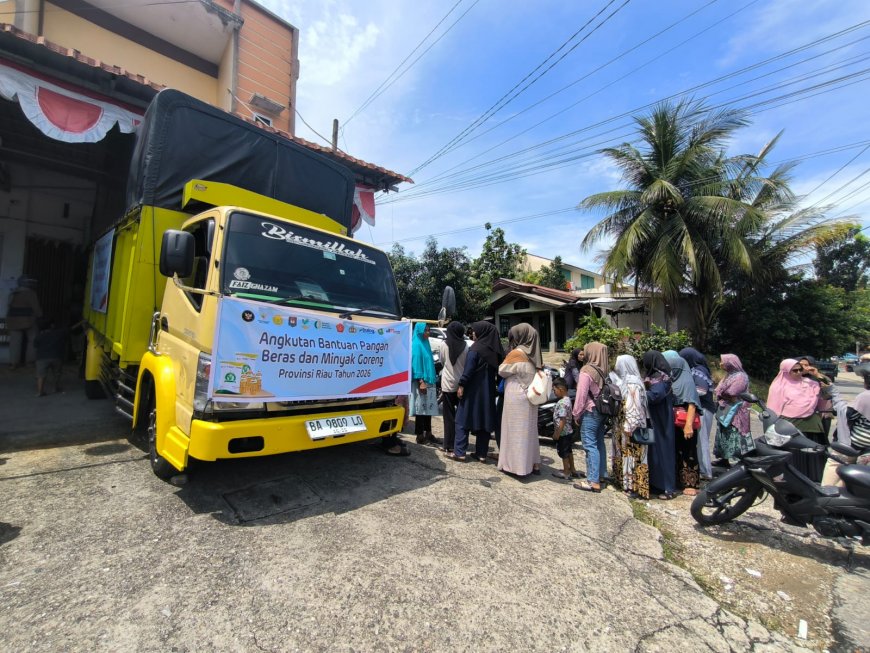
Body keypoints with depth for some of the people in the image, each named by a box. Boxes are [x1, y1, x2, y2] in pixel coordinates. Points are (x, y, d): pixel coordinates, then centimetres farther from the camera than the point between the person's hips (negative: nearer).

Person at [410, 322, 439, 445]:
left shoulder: (425, 344, 15)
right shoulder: (416, 345, -11)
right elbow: (416, 363, -17)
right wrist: (421, 381, -22)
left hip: (429, 381, 9)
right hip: (421, 382, -9)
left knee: (428, 407, 12)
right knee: (421, 408, -2)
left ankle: (428, 433, 22)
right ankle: (420, 436, 6)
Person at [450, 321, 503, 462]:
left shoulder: (476, 348, -13)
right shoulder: (495, 349, 7)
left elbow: (468, 369, -17)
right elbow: (497, 370, 10)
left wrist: (461, 385, -12)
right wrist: (492, 384, 15)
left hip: (473, 389, -6)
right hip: (488, 390, 6)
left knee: (463, 419, 2)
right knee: (484, 420, 10)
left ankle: (459, 452, 2)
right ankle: (482, 453, 14)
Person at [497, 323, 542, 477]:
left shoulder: (516, 353, -16)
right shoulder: (534, 354, 5)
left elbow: (502, 371, -6)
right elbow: (535, 373, 13)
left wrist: (506, 360, 10)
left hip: (517, 398, -7)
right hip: (530, 397, 7)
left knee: (515, 430, 2)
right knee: (529, 430, 16)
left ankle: (516, 464, 10)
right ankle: (534, 464, 23)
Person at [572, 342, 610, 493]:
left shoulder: (586, 371, -17)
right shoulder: (604, 370, 6)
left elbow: (581, 395, -16)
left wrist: (576, 414, -6)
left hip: (590, 412, -8)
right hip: (602, 411, 8)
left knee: (590, 446, -4)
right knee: (599, 443, 18)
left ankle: (593, 482, -1)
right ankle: (602, 474, 30)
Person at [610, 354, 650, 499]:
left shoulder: (632, 383, -18)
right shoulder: (625, 381, 10)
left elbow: (634, 407, -22)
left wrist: (629, 427, -22)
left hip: (631, 426, -9)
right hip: (623, 425, 9)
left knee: (632, 455, -1)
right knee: (626, 454, 16)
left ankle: (635, 487, 7)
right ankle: (627, 482, 26)